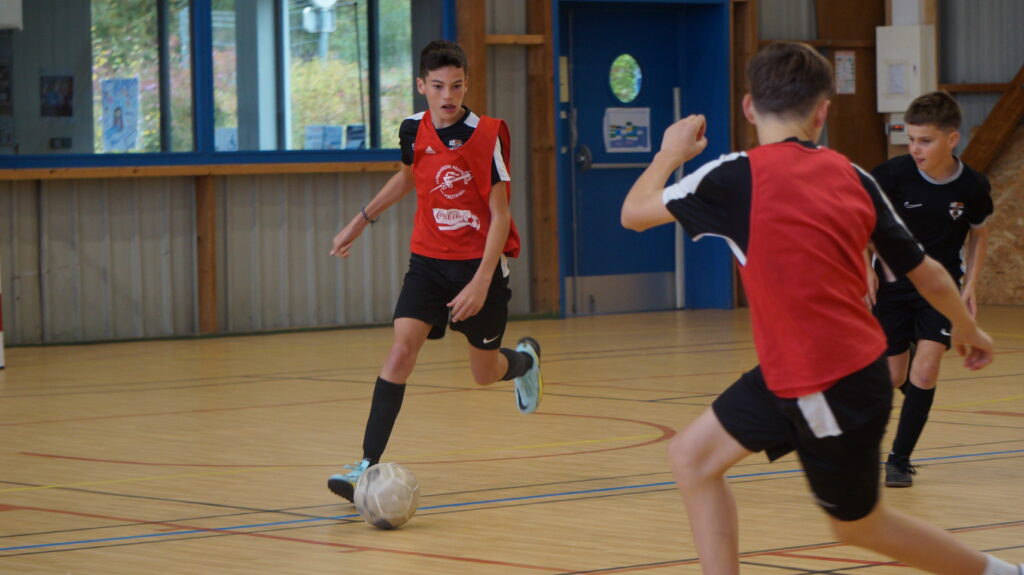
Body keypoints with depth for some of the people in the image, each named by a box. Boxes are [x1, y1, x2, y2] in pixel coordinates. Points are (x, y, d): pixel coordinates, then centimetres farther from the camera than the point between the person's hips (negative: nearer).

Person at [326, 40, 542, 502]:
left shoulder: (487, 135, -17)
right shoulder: (414, 130, -4)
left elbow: (500, 215, -15)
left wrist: (481, 283, -23)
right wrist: (361, 221, 22)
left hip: (480, 264, -3)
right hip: (428, 260, 3)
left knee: (485, 374, 11)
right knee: (401, 350, -17)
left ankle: (524, 359, 50)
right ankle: (368, 465, -21)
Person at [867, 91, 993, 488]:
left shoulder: (973, 187, -12)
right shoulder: (894, 174, -17)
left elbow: (979, 234, 7)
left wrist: (971, 284, 0)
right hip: (893, 283, 0)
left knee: (926, 366, -16)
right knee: (894, 376, 7)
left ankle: (899, 459, -5)